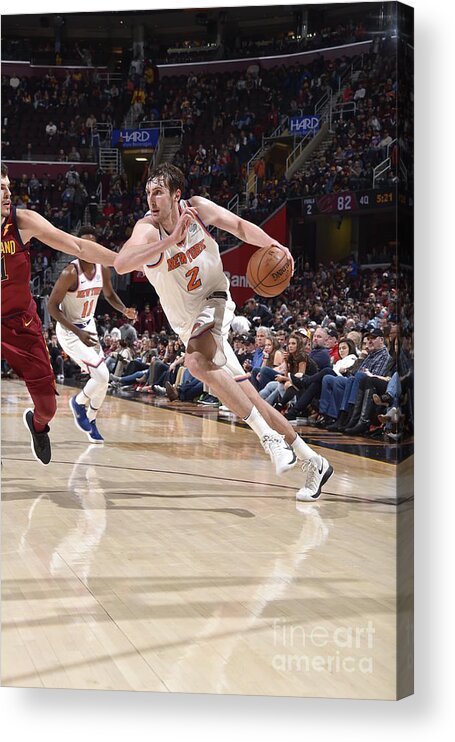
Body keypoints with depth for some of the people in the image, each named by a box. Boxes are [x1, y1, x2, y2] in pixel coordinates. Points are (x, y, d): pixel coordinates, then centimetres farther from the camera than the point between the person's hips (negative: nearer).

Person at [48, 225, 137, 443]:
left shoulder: (103, 270, -5)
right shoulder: (70, 273, -25)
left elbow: (109, 295, 14)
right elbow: (52, 306, -21)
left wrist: (124, 310, -7)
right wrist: (78, 332, -27)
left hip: (88, 326, 7)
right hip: (69, 330, -7)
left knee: (102, 379, 8)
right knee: (102, 376, -18)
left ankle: (90, 422, 28)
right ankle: (79, 402, 12)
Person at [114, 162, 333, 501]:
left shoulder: (198, 208, -12)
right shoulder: (147, 229, -19)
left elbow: (239, 225, 5)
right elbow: (121, 263, -39)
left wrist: (273, 245, -13)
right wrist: (173, 238, -47)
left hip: (215, 302, -2)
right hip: (189, 323, 2)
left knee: (196, 360, -34)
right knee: (246, 396, 1)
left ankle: (269, 436, -28)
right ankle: (313, 462, 12)